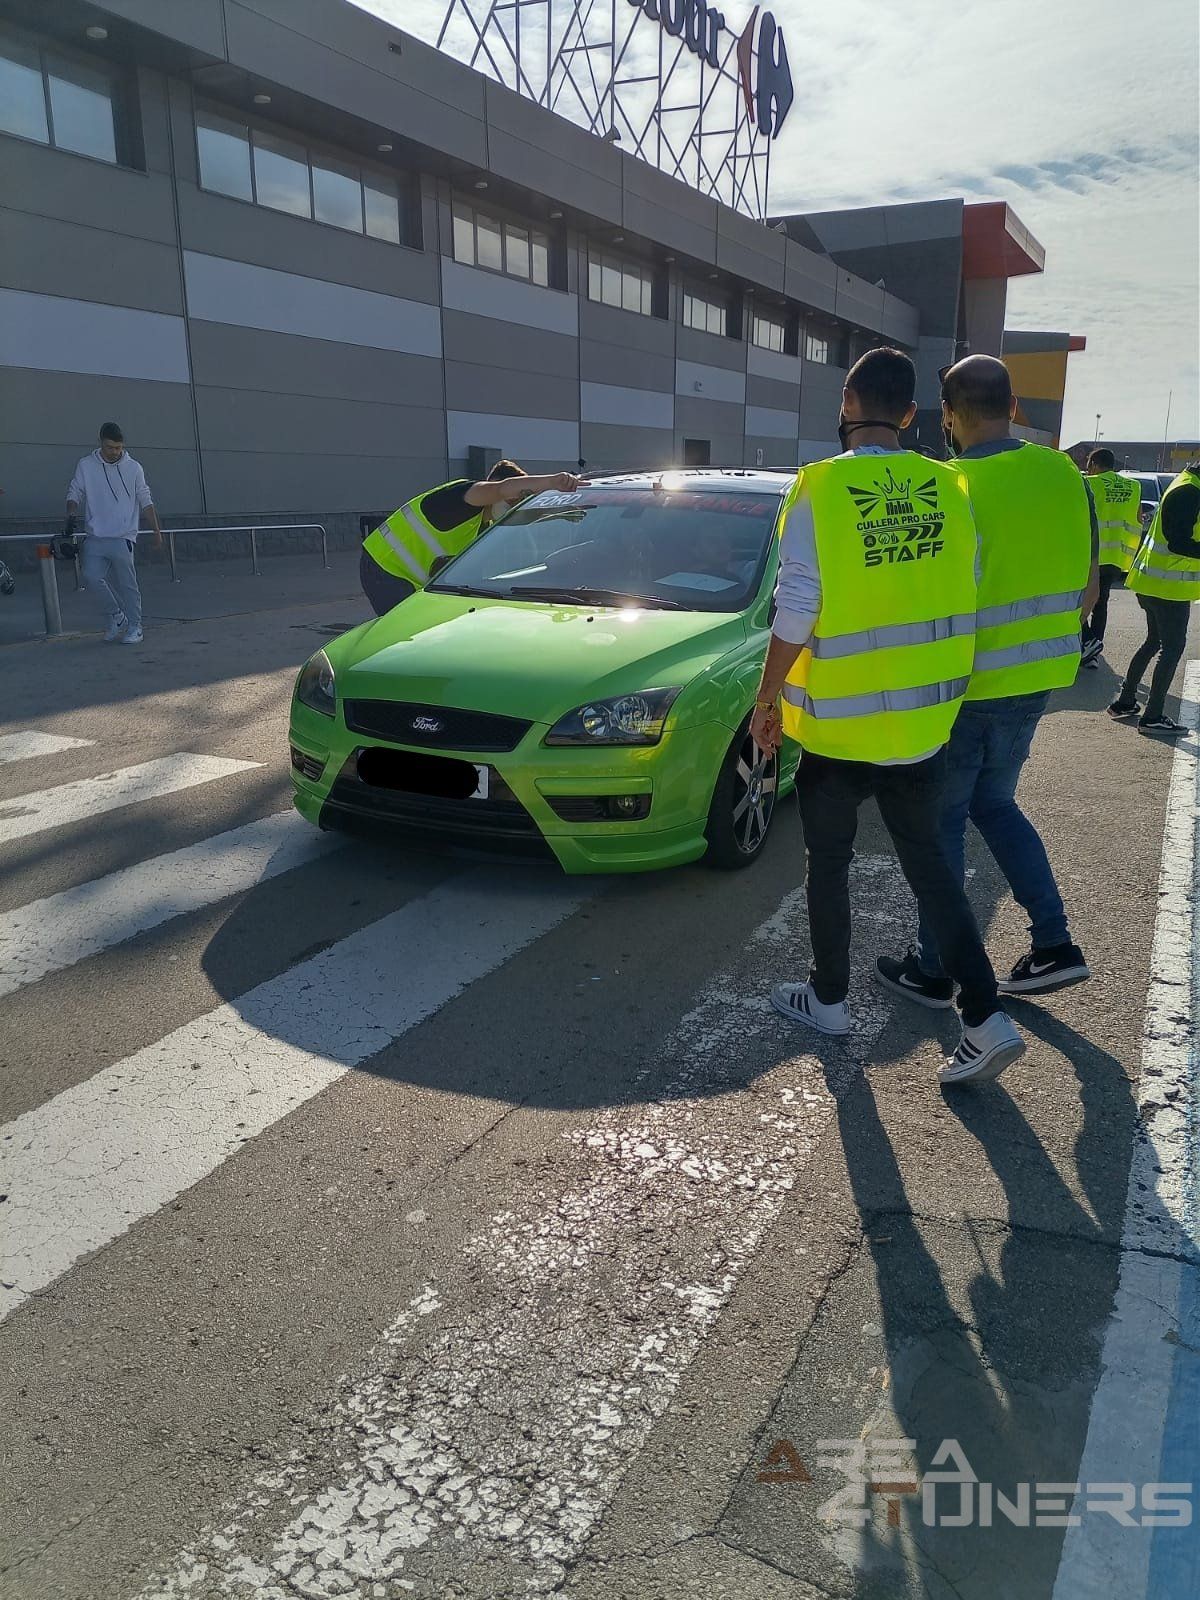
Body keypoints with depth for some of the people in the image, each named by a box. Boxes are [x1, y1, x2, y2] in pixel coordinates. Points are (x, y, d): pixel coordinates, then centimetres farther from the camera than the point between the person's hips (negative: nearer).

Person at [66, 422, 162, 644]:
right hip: (95, 537, 2)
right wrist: (71, 515, -11)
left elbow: (146, 501, 8)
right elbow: (74, 493, 9)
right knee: (91, 576, -12)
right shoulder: (86, 466, 6)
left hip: (122, 537, -1)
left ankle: (134, 627, 10)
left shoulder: (133, 468, 5)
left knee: (127, 584, -1)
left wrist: (157, 531, 4)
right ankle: (115, 616, 8)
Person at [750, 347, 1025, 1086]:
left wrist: (768, 699, -3)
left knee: (829, 862, 14)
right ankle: (987, 1018, 10)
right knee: (928, 861, 15)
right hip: (926, 719, 4)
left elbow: (796, 612, -15)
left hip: (840, 723, -4)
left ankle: (829, 998, 29)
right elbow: (966, 595, 6)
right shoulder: (948, 487, 1)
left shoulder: (820, 490, -14)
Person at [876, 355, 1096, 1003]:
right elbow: (1087, 587, 8)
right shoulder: (1065, 474, 1)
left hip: (965, 684, -6)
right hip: (1037, 677, 6)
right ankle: (1054, 945, 21)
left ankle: (933, 970, 19)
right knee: (994, 803, 23)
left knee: (940, 822, 8)